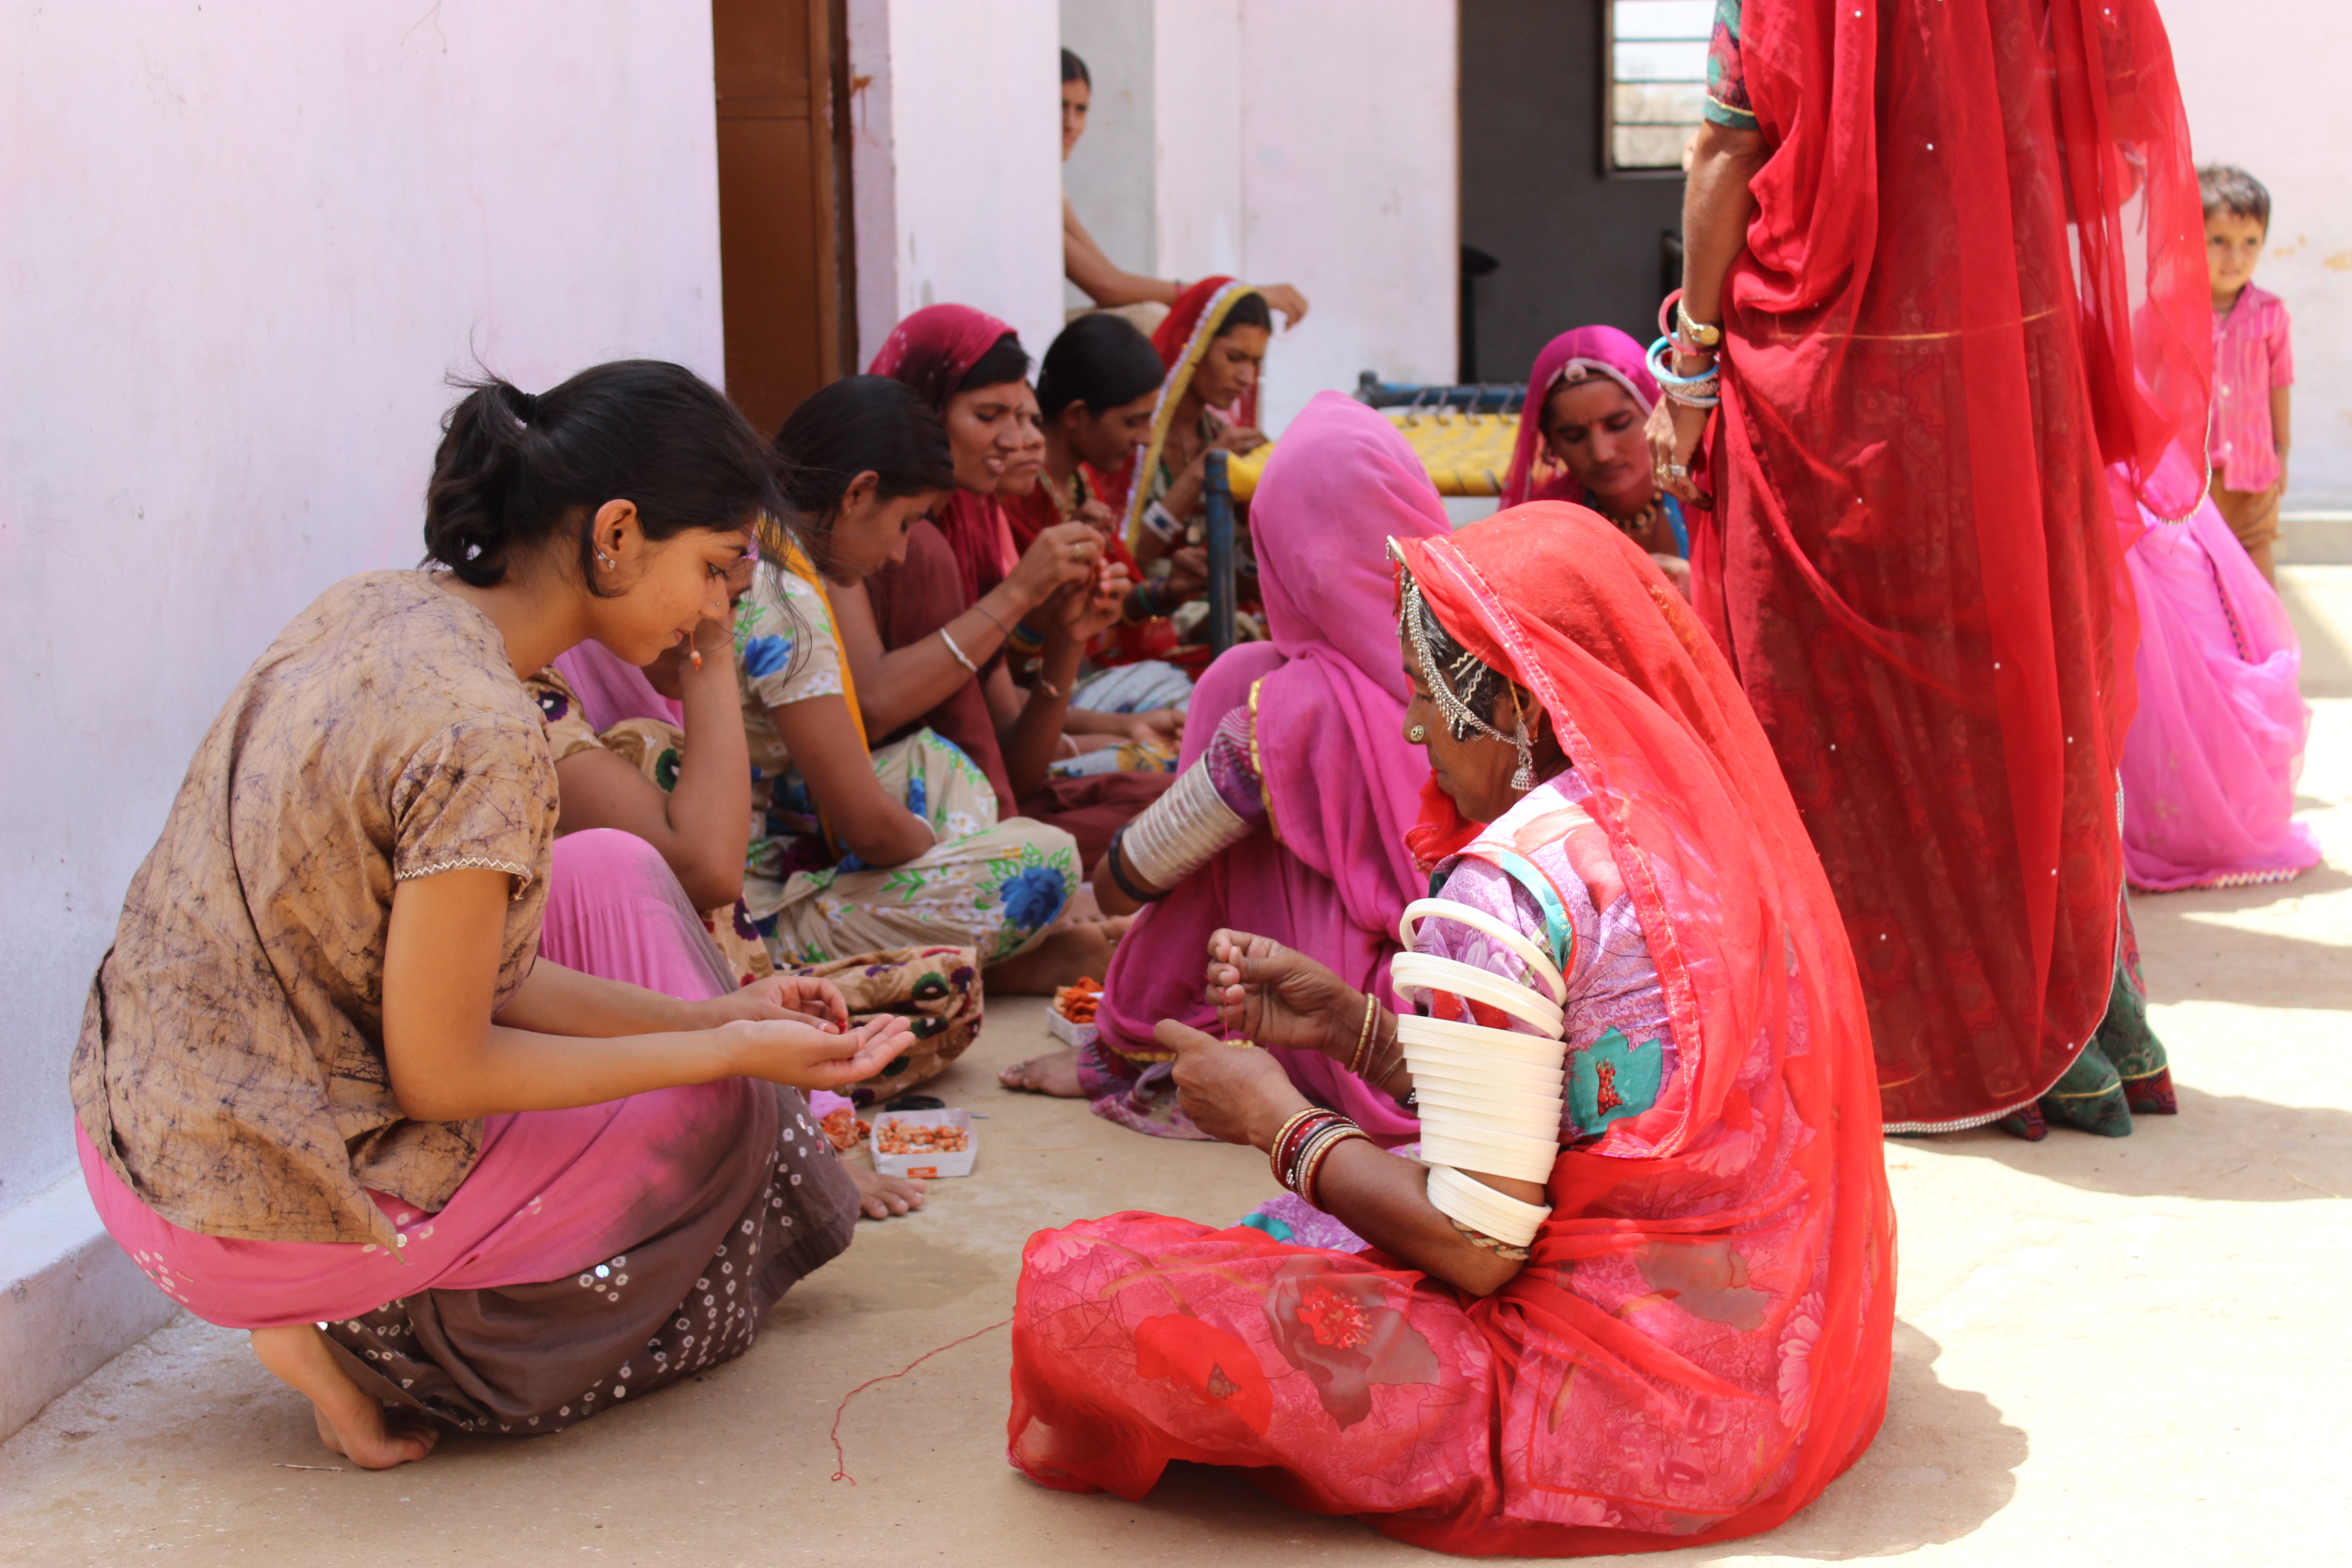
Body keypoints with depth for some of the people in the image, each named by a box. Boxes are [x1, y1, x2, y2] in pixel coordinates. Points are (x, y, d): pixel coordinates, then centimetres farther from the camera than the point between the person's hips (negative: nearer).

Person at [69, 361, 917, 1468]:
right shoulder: (481, 737, -26)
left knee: (616, 876, 15)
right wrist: (730, 1048, -10)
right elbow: (439, 1074, -18)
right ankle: (364, 1337, 4)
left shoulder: (374, 610, 1)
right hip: (261, 1223, -8)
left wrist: (709, 1014, 3)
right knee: (720, 1106, 8)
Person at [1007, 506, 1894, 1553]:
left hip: (1647, 1410, -10)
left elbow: (1476, 1247, -17)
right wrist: (1352, 1026, 13)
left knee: (1079, 1286, -12)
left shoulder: (1504, 893, -19)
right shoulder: (1707, 824, 7)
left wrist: (1280, 1123, -2)